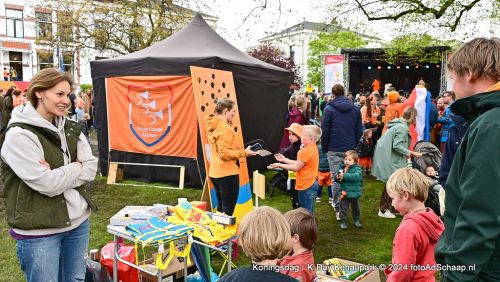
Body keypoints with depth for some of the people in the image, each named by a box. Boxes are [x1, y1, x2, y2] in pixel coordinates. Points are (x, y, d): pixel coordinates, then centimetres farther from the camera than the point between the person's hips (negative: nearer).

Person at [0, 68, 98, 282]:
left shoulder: (69, 129, 5)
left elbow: (91, 169, 0)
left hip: (78, 222, 6)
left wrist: (59, 174, -14)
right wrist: (77, 167, -7)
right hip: (39, 231, -6)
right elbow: (47, 184, -21)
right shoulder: (19, 134, -15)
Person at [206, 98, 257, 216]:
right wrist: (243, 152, -15)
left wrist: (240, 151, 16)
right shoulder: (225, 128, -17)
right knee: (228, 210, -2)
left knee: (221, 207, 20)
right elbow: (224, 154, -22)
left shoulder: (214, 126, 11)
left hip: (215, 173, 10)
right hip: (227, 174, -10)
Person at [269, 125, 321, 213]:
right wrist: (284, 159, 14)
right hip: (310, 184, 10)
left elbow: (296, 167, -16)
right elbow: (300, 164, 12)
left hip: (306, 187, -10)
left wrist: (279, 165, -8)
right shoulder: (312, 148, 10)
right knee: (308, 213, 18)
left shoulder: (307, 151, -22)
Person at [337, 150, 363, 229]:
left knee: (355, 207, 18)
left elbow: (356, 176, -33)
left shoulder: (356, 168, -13)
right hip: (344, 193, 2)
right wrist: (338, 177, -18)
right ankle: (343, 221, 19)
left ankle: (356, 220, 37)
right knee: (343, 208, 6)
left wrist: (344, 176, -37)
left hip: (354, 193, -2)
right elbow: (338, 178, 8)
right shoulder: (342, 168, 0)